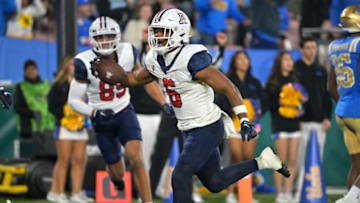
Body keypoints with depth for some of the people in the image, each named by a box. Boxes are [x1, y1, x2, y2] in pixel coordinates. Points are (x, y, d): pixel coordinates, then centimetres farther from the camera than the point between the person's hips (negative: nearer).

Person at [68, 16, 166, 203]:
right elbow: (73, 101, -14)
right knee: (118, 174, 7)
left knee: (136, 158, -22)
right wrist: (94, 113, -31)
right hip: (102, 121, -1)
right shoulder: (85, 63, -20)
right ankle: (115, 176, 46)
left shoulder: (127, 53, -12)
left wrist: (164, 103, -2)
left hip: (124, 112, 1)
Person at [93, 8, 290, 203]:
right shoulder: (156, 60, 1)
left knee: (180, 178, -13)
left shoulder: (192, 60, -23)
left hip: (207, 129, -9)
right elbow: (134, 79, 20)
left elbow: (227, 88, -22)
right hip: (190, 129, 9)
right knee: (214, 184, 15)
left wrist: (244, 121, -26)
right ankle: (261, 162, 29)